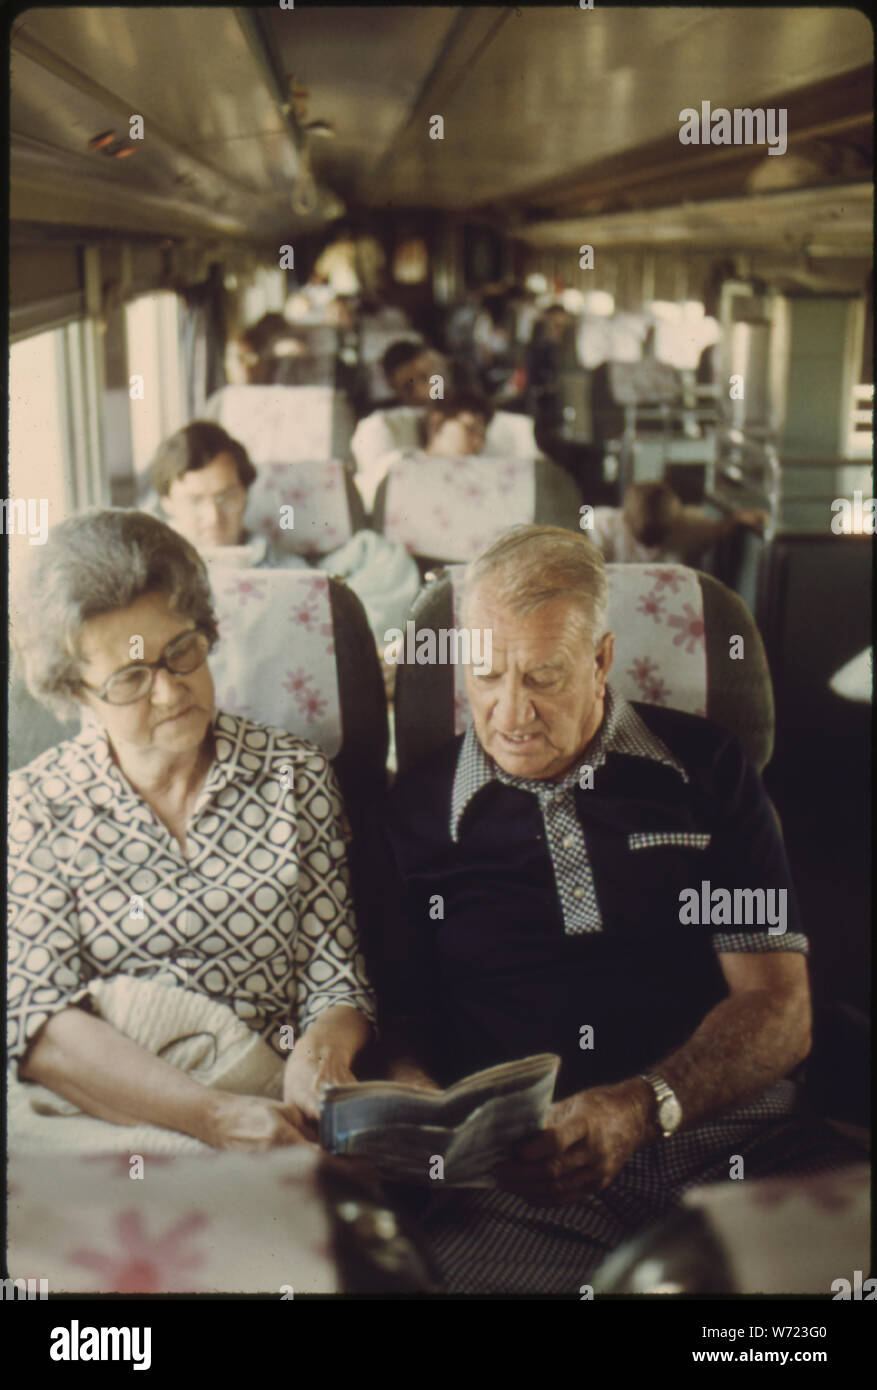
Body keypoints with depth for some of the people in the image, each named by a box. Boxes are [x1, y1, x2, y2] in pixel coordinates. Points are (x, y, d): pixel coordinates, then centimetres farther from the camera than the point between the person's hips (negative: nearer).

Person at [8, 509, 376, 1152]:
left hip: (276, 1117, 1)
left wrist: (322, 1049, -16)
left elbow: (338, 981, 8)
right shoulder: (35, 806, 4)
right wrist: (208, 1112, -21)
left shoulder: (296, 776, 9)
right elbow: (39, 1023, -6)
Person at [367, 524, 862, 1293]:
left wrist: (641, 1108, -13)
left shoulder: (706, 769, 11)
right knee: (455, 1261, -32)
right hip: (524, 1177, 0)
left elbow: (778, 1007, 5)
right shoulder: (417, 811, 10)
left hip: (739, 1140, 1)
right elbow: (401, 1025, 13)